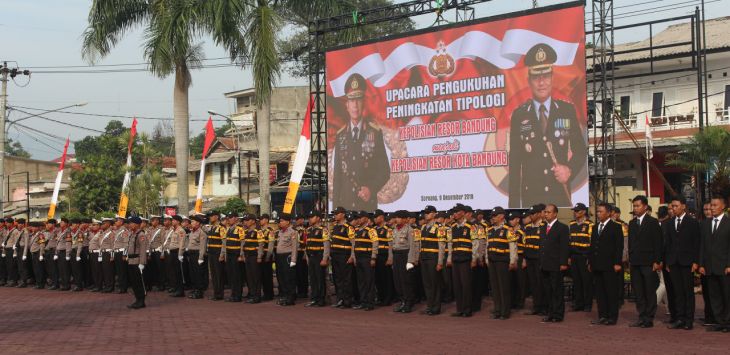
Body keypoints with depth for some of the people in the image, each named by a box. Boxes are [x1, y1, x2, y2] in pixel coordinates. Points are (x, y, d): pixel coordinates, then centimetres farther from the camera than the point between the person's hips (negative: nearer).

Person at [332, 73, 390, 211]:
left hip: (368, 205, -2)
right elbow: (337, 176, 11)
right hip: (345, 205, 2)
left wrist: (371, 189, -14)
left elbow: (385, 171, 3)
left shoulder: (375, 132, 0)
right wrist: (335, 208, 6)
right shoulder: (340, 136, 9)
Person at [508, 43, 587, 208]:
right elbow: (514, 163, 3)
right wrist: (514, 204, 0)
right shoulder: (519, 115, 3)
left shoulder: (567, 111, 5)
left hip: (561, 196, 1)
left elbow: (581, 150, 13)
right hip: (530, 197, -1)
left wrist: (570, 170, -9)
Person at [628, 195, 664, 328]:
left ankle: (649, 319, 3)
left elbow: (658, 243, -6)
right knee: (638, 292, 7)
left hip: (648, 262, -5)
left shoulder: (653, 222, -3)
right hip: (635, 263, 6)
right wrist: (630, 260, 10)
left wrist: (657, 261, -11)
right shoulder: (632, 223, 14)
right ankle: (642, 317, 12)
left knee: (650, 291, -1)